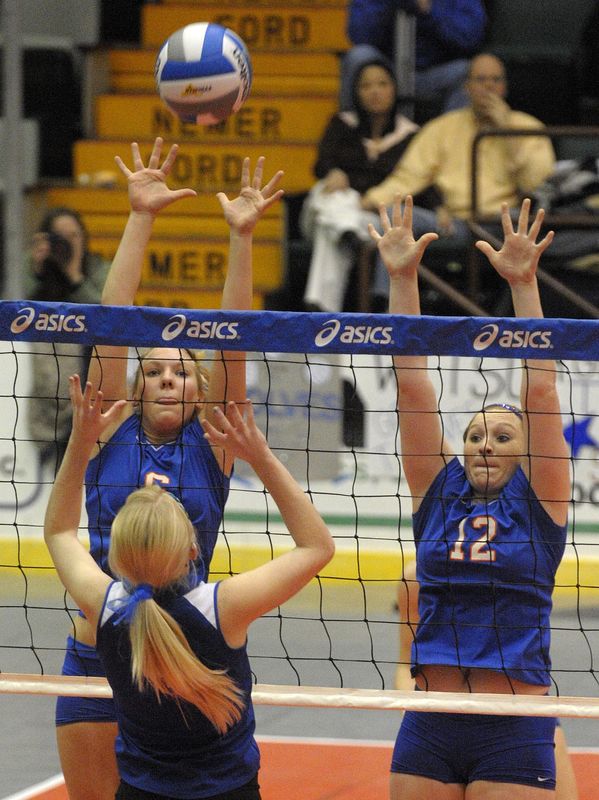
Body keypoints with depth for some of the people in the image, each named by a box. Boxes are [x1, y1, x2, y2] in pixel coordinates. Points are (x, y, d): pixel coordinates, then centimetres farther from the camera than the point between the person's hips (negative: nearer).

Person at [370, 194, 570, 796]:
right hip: (428, 729, 3)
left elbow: (540, 392, -4)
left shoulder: (537, 503, 4)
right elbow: (412, 385, 6)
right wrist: (402, 278, 2)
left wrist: (523, 284, -11)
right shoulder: (439, 493, 10)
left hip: (513, 737, -3)